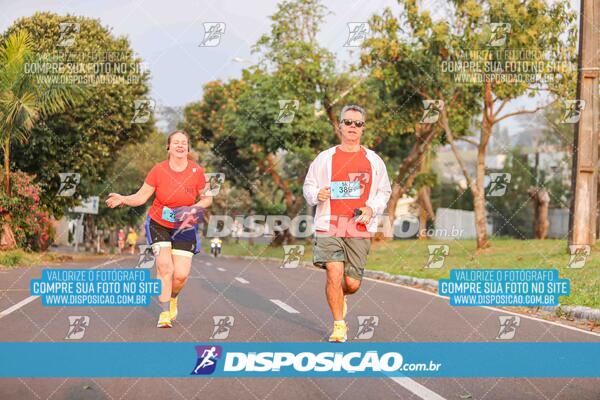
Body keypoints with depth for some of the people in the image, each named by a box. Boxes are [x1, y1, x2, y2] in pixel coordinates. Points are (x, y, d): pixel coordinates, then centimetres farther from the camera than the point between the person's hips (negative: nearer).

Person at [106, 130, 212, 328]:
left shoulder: (197, 171, -8)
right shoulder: (158, 170, -9)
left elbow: (207, 198, 4)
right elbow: (141, 197, -7)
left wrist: (194, 208, -16)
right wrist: (122, 199, -25)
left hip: (184, 227, 1)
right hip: (159, 224, -1)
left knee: (181, 275, -8)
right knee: (164, 266, -17)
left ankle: (172, 297, 27)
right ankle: (165, 313, -6)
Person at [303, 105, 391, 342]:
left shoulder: (373, 161, 9)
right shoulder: (325, 158, 6)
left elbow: (384, 191, 16)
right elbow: (308, 186, 12)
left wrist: (371, 209, -2)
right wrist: (317, 194, -11)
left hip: (360, 229, 1)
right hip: (329, 227, -1)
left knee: (352, 283, 1)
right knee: (334, 274, -16)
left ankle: (339, 297, 38)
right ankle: (339, 325, -2)